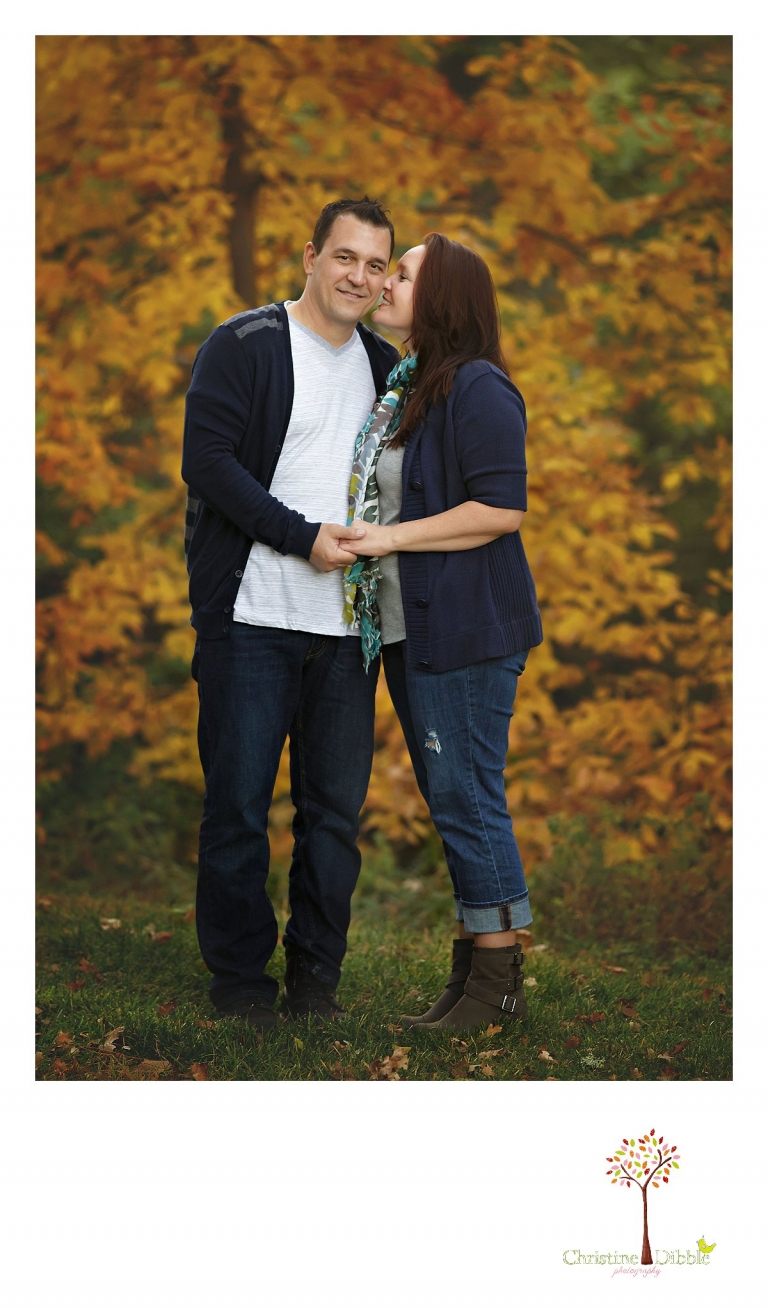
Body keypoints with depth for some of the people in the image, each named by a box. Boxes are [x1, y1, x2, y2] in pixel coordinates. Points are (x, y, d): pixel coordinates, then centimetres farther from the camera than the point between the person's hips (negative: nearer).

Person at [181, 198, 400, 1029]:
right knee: (239, 801, 0)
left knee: (335, 807, 7)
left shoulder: (384, 366, 15)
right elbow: (208, 461, -11)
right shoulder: (243, 346, -3)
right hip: (252, 616, -5)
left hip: (347, 623, 5)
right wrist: (303, 537, -15)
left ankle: (316, 976, 18)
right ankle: (240, 976, 13)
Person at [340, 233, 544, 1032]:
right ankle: (472, 966, 21)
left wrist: (389, 538, -18)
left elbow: (500, 510, -20)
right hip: (408, 629, 9)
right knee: (450, 802, 13)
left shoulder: (477, 388, -13)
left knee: (468, 800, -5)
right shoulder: (400, 386, 15)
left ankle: (498, 984, 4)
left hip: (465, 631, -9)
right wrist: (360, 533, 11)